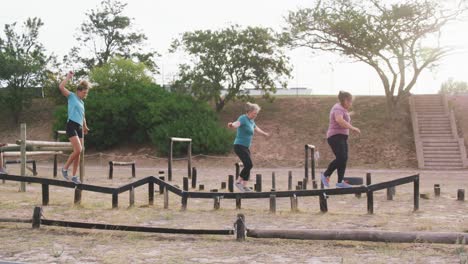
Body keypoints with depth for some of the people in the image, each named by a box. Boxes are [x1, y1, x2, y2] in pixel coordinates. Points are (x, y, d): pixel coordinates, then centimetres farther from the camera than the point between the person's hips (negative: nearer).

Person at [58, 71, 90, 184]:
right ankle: (65, 168, -2)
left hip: (79, 127, 8)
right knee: (78, 150, -20)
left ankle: (74, 176, 12)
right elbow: (61, 87, -15)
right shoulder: (72, 96, 2)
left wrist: (85, 127, 45)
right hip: (72, 125, -8)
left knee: (78, 152, 5)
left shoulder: (82, 102, 21)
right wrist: (68, 77, -8)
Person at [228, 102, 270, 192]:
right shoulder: (243, 118, -12)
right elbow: (237, 123, -35)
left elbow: (256, 128, 37)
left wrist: (264, 133, 54)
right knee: (249, 164, -17)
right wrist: (232, 125, -59)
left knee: (248, 166, 6)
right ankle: (238, 181, -6)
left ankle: (244, 186, 12)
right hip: (239, 146, -9)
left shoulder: (251, 121, 15)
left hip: (246, 147, 9)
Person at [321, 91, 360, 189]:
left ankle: (340, 182, 1)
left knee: (344, 159, 2)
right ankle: (326, 175, -5)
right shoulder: (338, 109, -14)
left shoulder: (341, 108, 17)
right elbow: (340, 121, -33)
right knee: (341, 158, -19)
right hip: (336, 137, -10)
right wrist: (353, 128, -29)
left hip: (341, 137, 10)